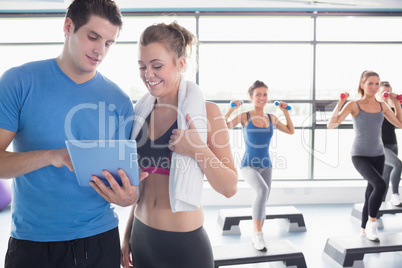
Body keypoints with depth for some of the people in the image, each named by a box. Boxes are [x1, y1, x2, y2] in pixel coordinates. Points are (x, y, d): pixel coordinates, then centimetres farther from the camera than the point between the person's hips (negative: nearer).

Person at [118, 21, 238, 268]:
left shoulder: (206, 112, -10)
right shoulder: (142, 111, 3)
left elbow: (230, 188, -10)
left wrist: (198, 150, -23)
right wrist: (128, 233, 14)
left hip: (186, 245, -4)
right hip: (141, 239, 5)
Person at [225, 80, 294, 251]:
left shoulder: (271, 118, 5)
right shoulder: (244, 116, -7)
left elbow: (290, 131, 16)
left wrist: (285, 112, 8)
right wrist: (232, 109, -18)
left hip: (266, 166, 5)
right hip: (249, 165, -5)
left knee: (262, 201, 9)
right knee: (263, 191, -33)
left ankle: (256, 237, 30)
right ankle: (257, 233, -21)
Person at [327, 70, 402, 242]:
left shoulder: (382, 106, 6)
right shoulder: (354, 105, -8)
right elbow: (331, 125, -16)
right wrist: (340, 103, -20)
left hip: (378, 155, 5)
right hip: (360, 156, -5)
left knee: (371, 191, 12)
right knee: (380, 185, -25)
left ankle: (365, 228, 30)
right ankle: (372, 222, -6)